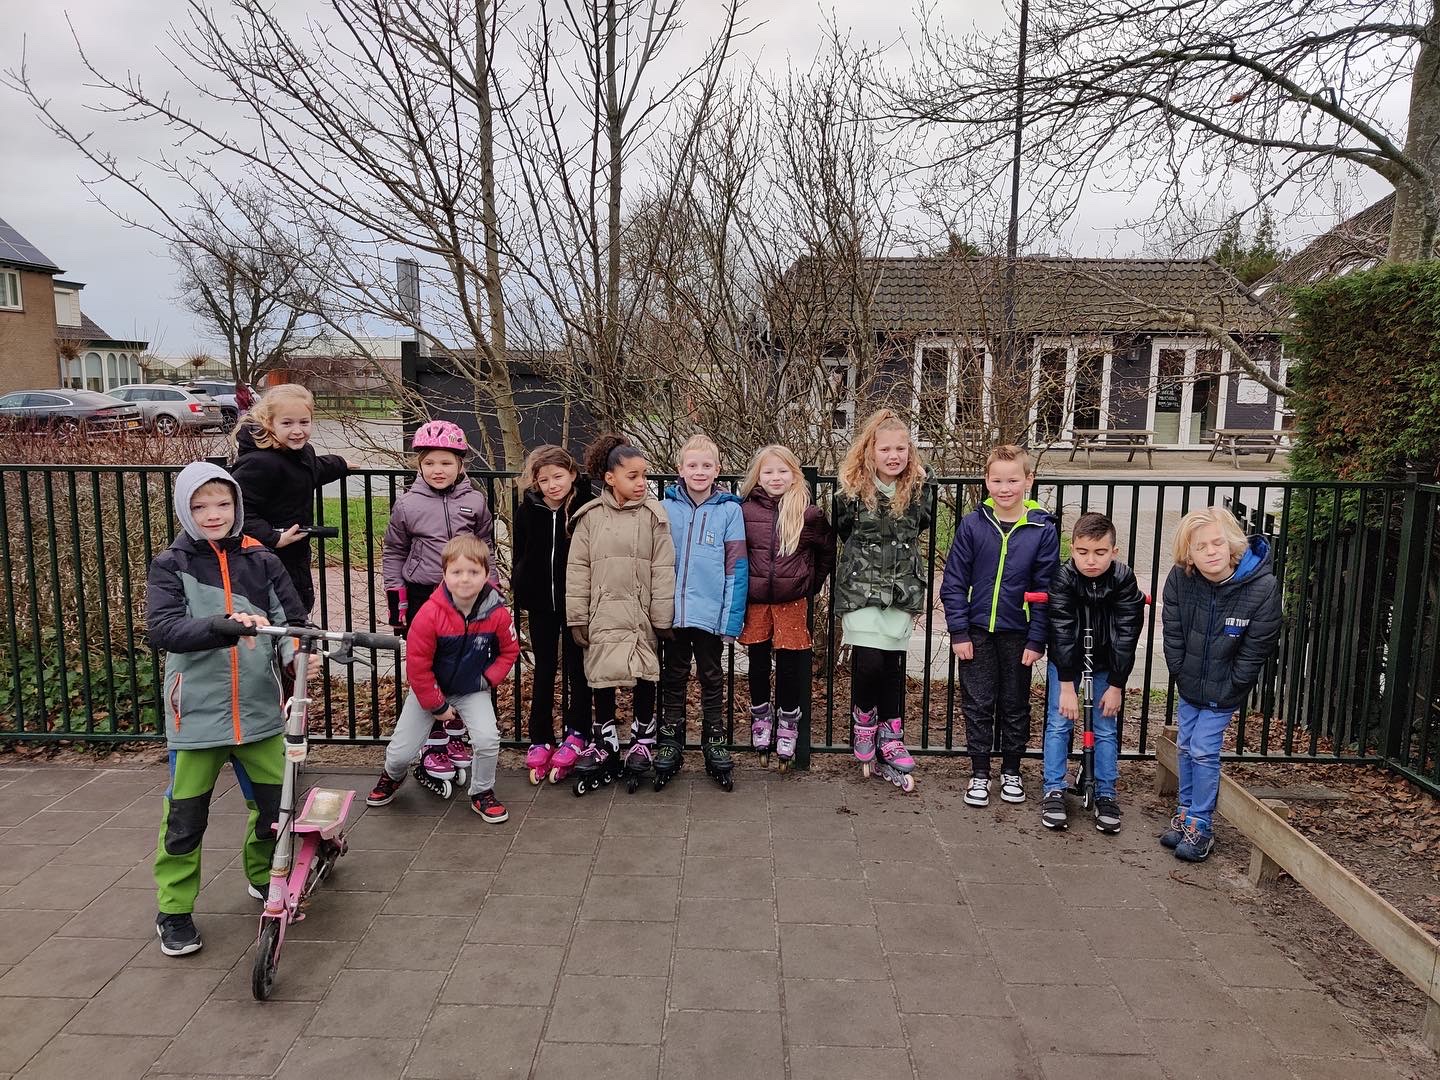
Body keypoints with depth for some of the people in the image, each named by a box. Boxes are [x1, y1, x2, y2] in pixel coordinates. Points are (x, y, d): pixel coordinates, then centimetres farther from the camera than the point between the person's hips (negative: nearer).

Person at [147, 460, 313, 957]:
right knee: (185, 818, 6)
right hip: (197, 711, -2)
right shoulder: (172, 564, -4)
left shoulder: (260, 561, 2)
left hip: (259, 708, 2)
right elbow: (162, 628, -19)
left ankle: (265, 879, 36)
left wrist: (301, 652, -22)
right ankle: (173, 909, 27)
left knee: (275, 805, 10)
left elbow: (292, 621, 0)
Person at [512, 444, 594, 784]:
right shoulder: (528, 511, -2)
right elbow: (520, 558, 7)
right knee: (544, 670, 11)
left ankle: (576, 733, 22)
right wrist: (521, 595, 4)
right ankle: (540, 739, 19)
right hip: (541, 604, 3)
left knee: (577, 669, 9)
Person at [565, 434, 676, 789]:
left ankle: (643, 739, 25)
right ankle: (604, 744, 23)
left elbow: (663, 570, -3)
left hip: (642, 613, -1)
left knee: (645, 676, 7)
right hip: (603, 613, 1)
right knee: (601, 677, 7)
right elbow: (578, 569, 3)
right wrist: (577, 619, 0)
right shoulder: (590, 516, 1)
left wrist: (663, 618, -5)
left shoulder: (654, 514, -2)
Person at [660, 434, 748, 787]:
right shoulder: (666, 507, 0)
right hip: (673, 610, 2)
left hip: (711, 612, -1)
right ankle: (670, 741, 25)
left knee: (711, 678, 13)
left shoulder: (729, 509, -5)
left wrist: (731, 618, -11)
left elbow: (736, 567, -6)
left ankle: (714, 740, 25)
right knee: (674, 677, 14)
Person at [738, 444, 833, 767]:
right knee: (758, 661, 11)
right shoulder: (746, 511, -3)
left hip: (793, 601, -1)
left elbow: (828, 551, 10)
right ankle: (760, 714, 29)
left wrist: (813, 583, 11)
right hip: (756, 601, 1)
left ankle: (788, 721, 21)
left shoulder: (809, 514, -4)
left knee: (790, 662, 5)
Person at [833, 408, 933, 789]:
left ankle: (891, 741, 19)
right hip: (860, 588, -2)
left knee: (894, 665, 7)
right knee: (868, 661, -11)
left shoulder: (920, 492, -2)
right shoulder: (852, 492, -9)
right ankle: (864, 720, 18)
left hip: (902, 589, 2)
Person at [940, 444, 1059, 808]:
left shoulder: (1043, 529, -8)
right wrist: (959, 632, -7)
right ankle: (979, 774, 22)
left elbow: (1045, 590, -4)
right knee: (978, 705, 8)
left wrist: (1036, 640, -6)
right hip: (977, 632, 0)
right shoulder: (972, 524, -8)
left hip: (1018, 635, 0)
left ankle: (1011, 772, 31)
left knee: (1015, 705, 14)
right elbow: (954, 582, -4)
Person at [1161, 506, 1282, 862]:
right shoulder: (1179, 578, -16)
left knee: (1204, 751, -5)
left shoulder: (1263, 586, -24)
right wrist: (1181, 674, -2)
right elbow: (1172, 632, -4)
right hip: (1189, 684, 4)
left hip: (1224, 690, -4)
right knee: (1186, 748, 13)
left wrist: (1228, 689, -12)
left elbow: (1257, 648, -15)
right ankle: (1185, 813, 29)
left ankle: (1200, 827, 8)